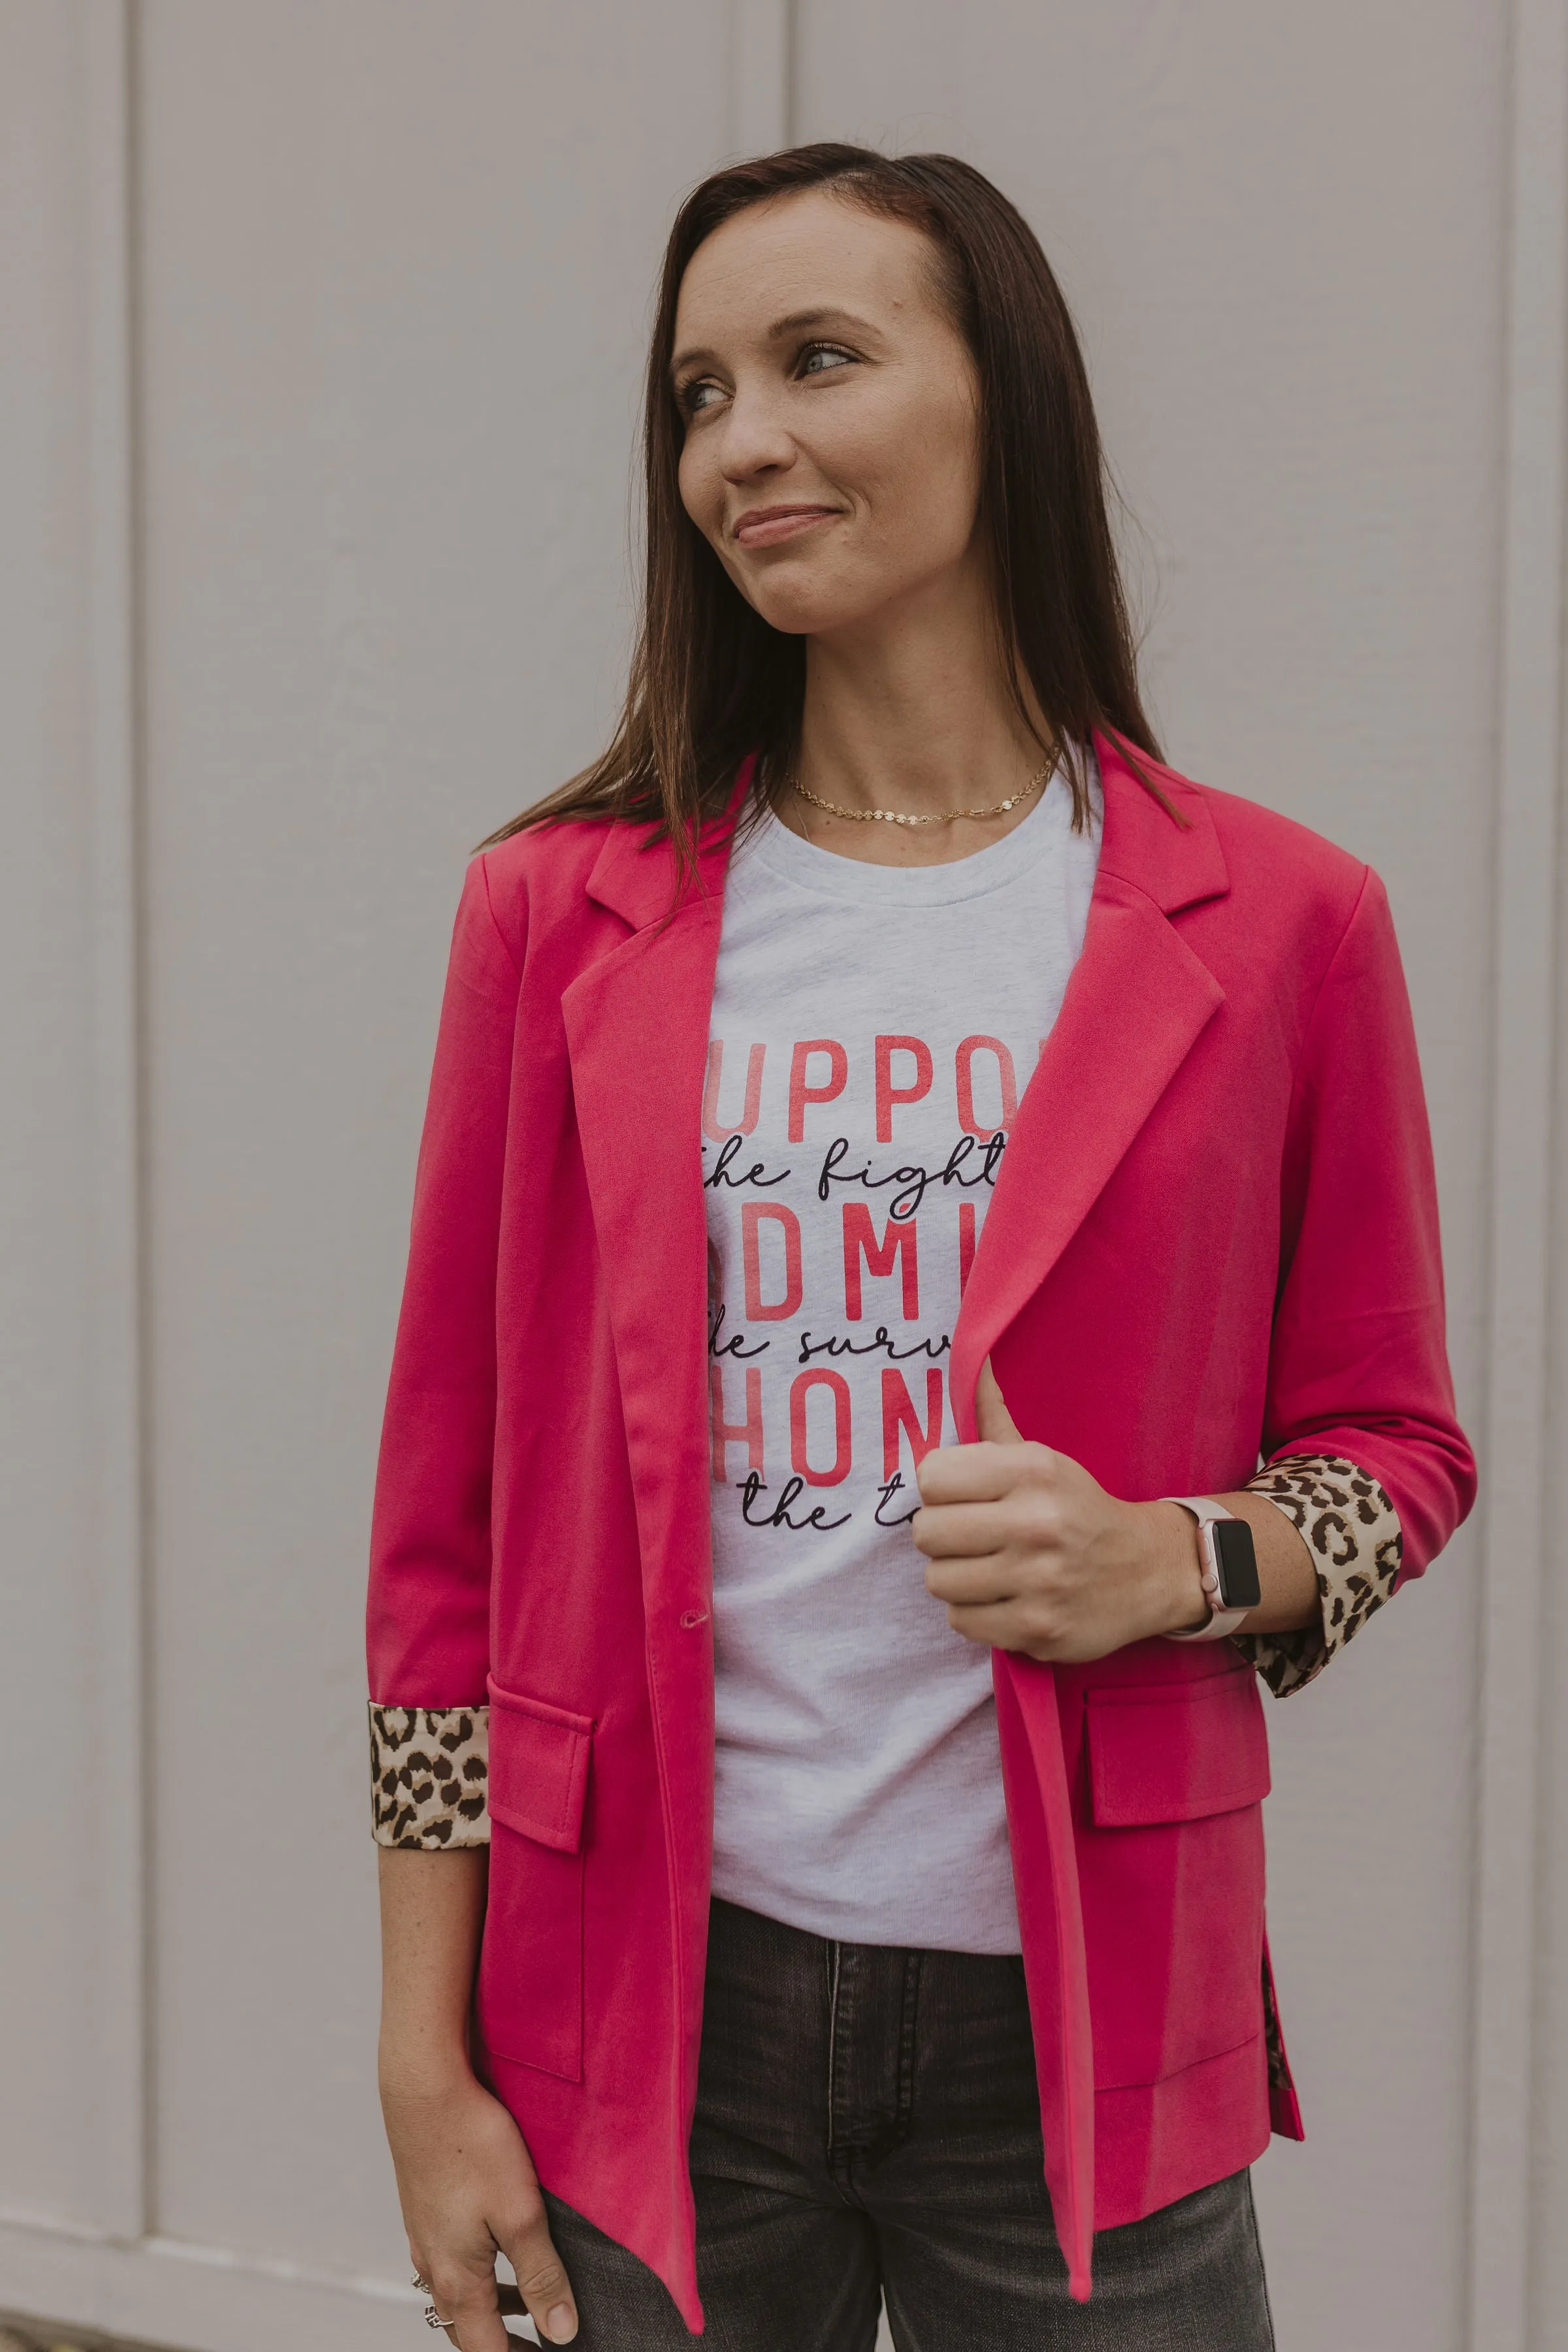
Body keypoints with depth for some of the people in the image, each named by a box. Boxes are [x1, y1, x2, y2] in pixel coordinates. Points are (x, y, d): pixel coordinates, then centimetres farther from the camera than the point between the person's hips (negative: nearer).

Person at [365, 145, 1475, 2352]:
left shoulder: (1272, 923, -3)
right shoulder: (561, 912, 0)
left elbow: (1396, 1448, 7)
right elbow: (451, 1517, 2)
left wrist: (1178, 1564, -15)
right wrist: (427, 2067, 1)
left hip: (1079, 2023, 0)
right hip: (652, 2002, 1)